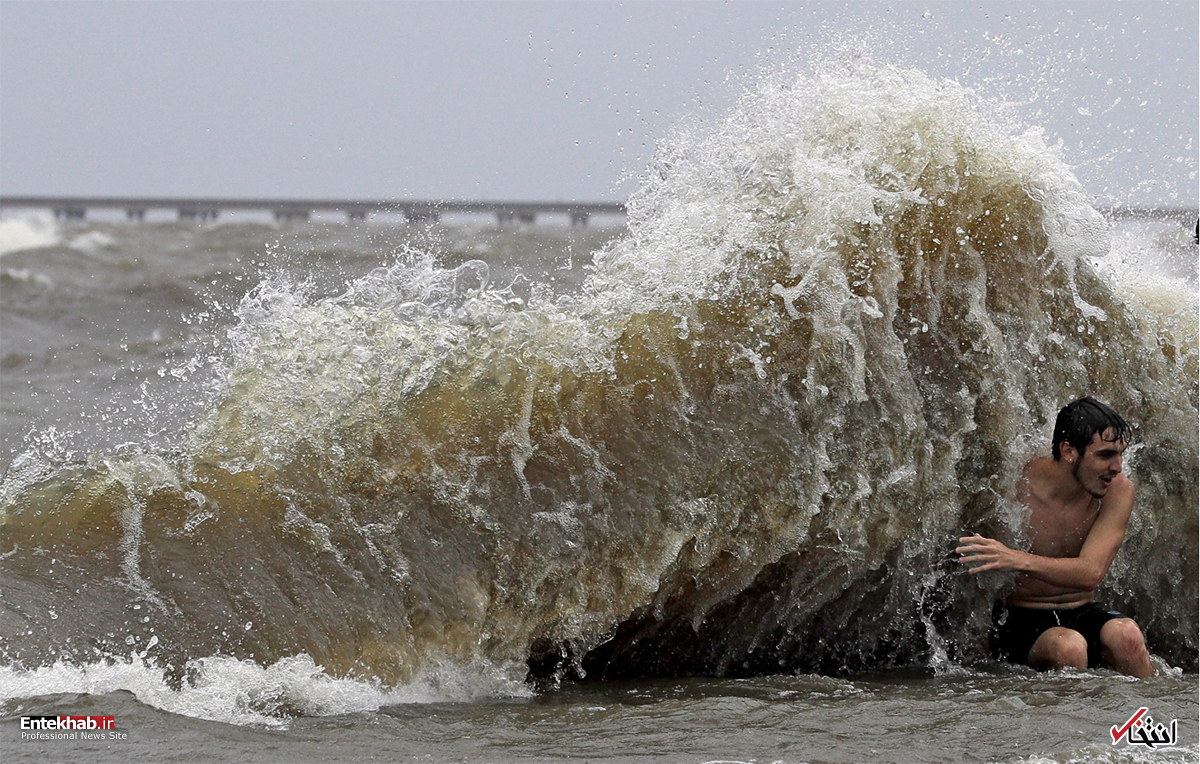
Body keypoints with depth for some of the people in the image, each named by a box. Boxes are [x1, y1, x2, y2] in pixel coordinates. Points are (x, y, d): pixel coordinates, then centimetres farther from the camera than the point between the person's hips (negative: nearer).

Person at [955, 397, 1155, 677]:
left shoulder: (1117, 490, -7)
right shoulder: (1015, 487, -14)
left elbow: (1091, 573, -20)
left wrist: (1018, 560, -35)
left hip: (1081, 615, 3)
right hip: (1019, 621, -3)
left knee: (1125, 633, -30)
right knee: (1069, 646, -34)